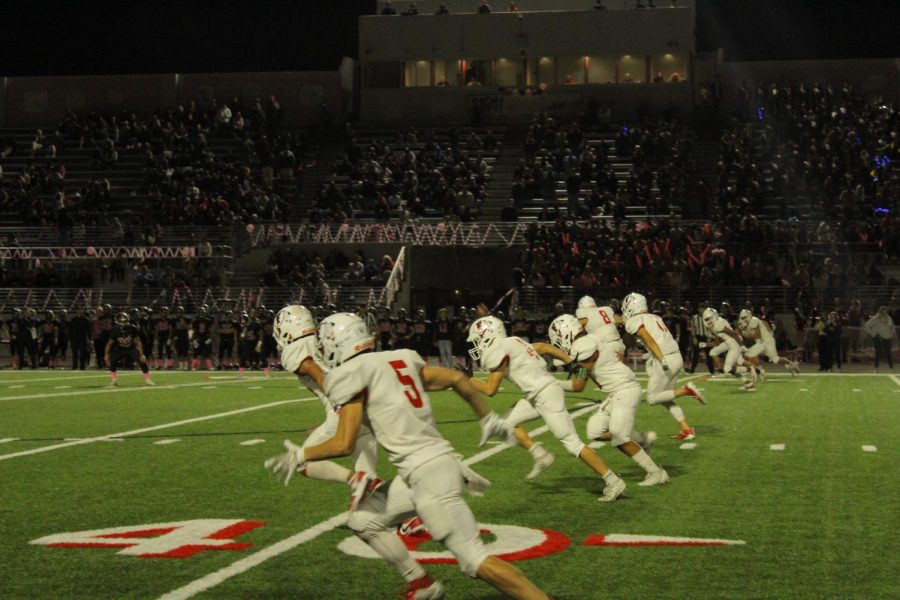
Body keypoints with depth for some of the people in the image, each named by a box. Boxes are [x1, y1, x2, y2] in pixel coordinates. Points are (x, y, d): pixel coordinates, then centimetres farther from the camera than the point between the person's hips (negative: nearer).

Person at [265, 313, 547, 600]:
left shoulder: (351, 375, -7)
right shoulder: (401, 359, 15)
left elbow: (344, 445, -10)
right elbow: (457, 378, 18)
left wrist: (299, 456, 6)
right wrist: (488, 418, 30)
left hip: (427, 472, -9)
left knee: (475, 560, -7)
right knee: (363, 521, 19)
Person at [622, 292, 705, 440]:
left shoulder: (634, 321, -4)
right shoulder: (654, 317, 23)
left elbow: (649, 339, -15)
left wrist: (662, 360, -22)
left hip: (666, 360, -8)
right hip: (676, 356, 8)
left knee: (653, 398, 4)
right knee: (664, 398, 16)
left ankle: (686, 390, -10)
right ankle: (687, 430, 9)